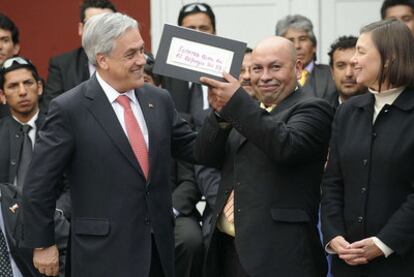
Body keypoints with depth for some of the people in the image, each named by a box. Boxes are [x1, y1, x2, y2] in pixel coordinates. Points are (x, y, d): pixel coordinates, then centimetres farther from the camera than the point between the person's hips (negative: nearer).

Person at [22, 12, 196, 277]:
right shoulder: (69, 109, -9)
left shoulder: (160, 100, 6)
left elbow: (194, 149, 10)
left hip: (159, 246, 5)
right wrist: (42, 245, -3)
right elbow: (39, 184, -5)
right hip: (104, 251, -5)